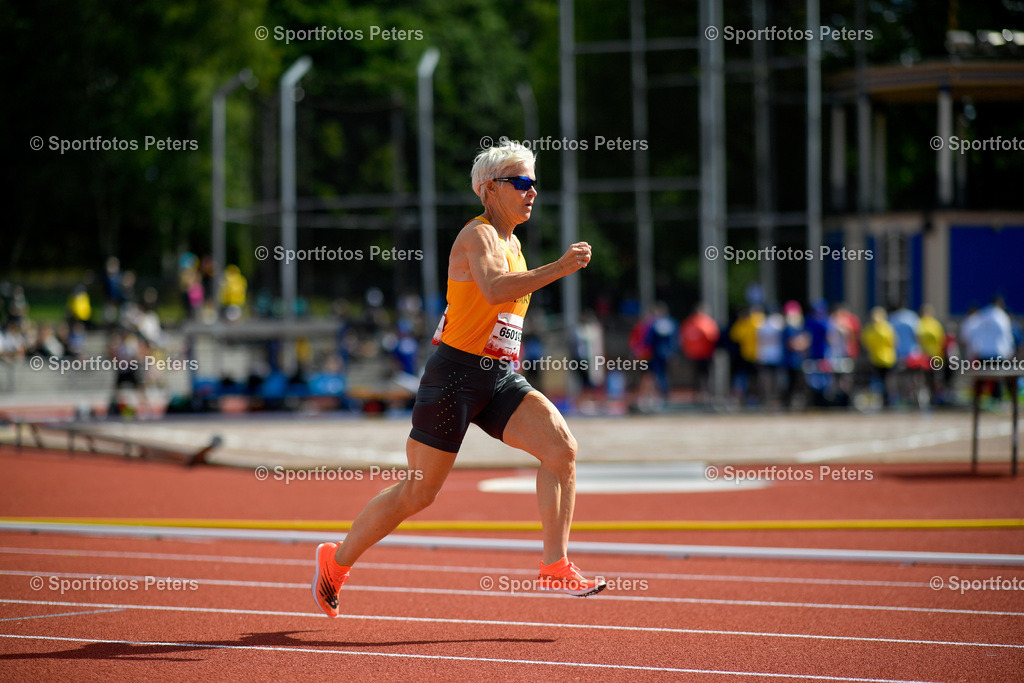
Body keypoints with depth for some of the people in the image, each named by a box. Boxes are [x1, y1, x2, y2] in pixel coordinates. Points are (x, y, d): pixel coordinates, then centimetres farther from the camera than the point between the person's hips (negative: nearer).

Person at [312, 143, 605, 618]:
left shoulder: (511, 244, 17)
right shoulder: (479, 235, -12)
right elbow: (493, 289, -33)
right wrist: (558, 269, -38)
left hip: (500, 380, 8)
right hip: (457, 373, -8)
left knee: (561, 446, -14)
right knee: (419, 491, 0)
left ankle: (554, 567, -14)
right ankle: (336, 561, 19)